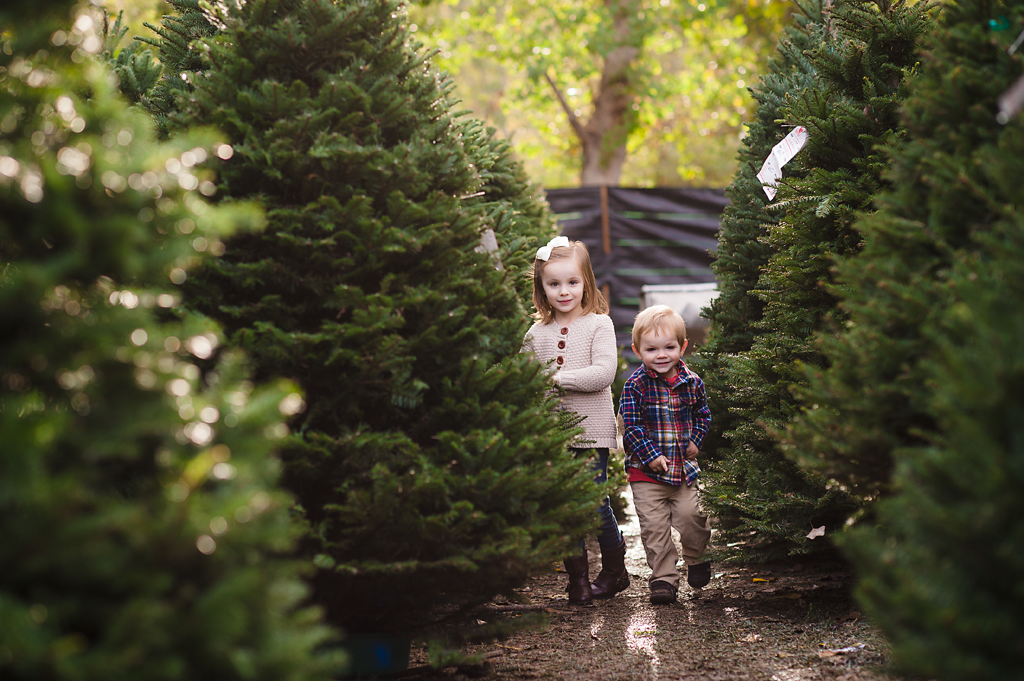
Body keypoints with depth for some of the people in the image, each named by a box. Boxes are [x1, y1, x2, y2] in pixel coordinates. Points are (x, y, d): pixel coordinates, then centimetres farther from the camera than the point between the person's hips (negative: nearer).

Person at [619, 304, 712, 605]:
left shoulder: (692, 382, 1)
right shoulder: (635, 385, -9)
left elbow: (703, 414, 17)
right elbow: (630, 426, -10)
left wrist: (695, 441, 2)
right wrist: (650, 456, -16)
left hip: (684, 467, 2)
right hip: (646, 471, -2)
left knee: (691, 516, -1)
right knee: (654, 526, -1)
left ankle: (697, 559, 28)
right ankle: (664, 577, 9)